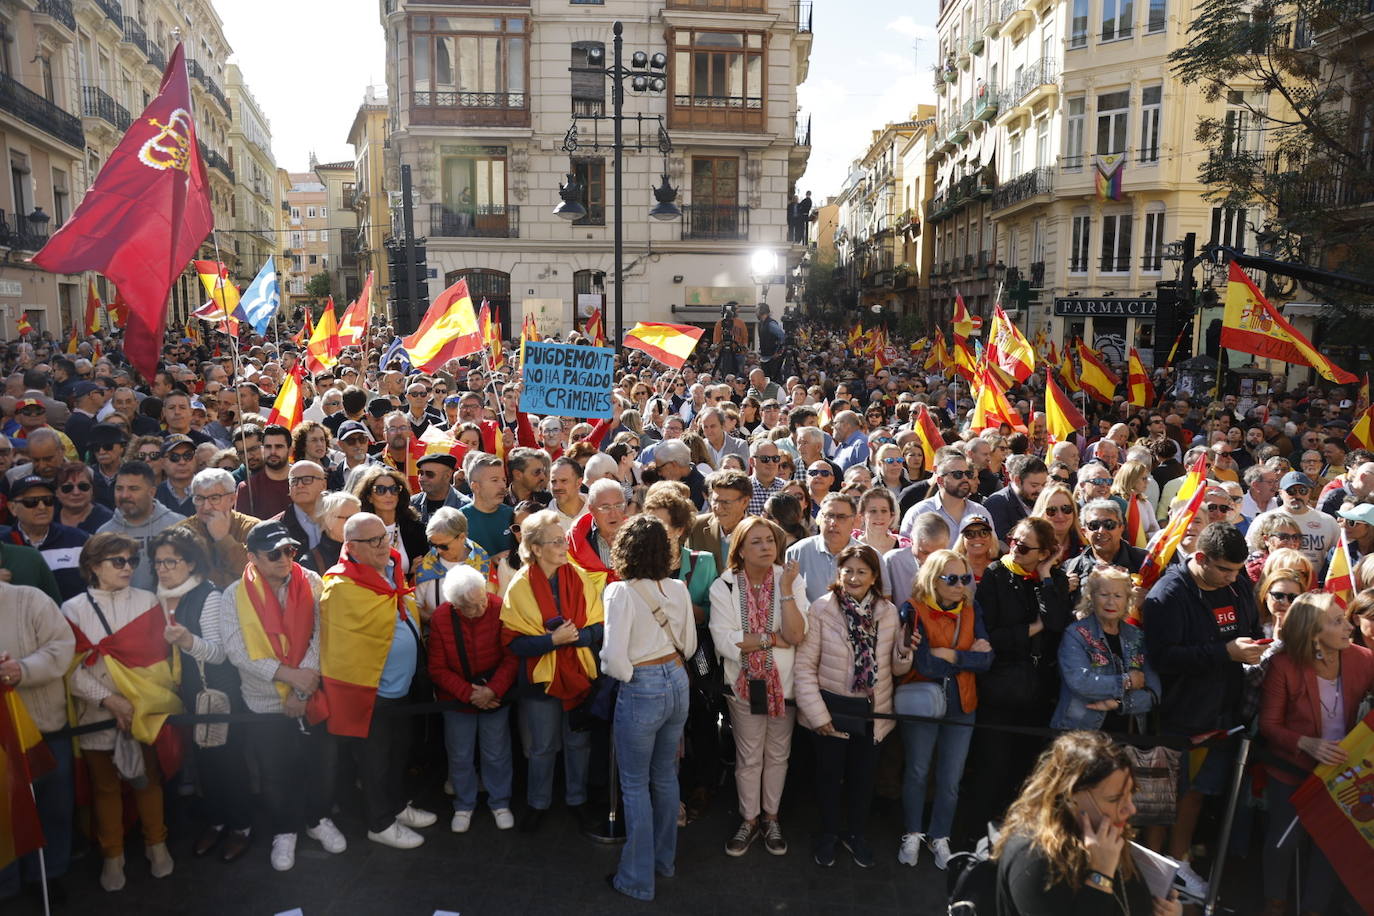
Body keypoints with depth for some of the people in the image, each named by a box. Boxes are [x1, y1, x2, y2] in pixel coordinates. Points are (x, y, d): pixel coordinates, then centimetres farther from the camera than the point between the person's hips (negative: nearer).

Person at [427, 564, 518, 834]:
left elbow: (512, 657, -13)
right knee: (460, 756, 13)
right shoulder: (440, 618, -14)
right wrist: (468, 693, -16)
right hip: (457, 700, 1)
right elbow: (438, 668, -8)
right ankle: (464, 806, 35)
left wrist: (493, 690, -21)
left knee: (497, 754, 10)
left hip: (495, 697, -1)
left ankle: (500, 802, 32)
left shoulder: (499, 609, -18)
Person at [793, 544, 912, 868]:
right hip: (833, 708, -2)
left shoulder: (888, 612, -3)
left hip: (872, 711, 3)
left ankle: (857, 834, 42)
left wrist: (905, 651, -17)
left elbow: (896, 668, 4)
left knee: (863, 775, 18)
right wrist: (817, 714, -13)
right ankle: (829, 833, 40)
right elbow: (805, 666, -11)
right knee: (829, 774, 15)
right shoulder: (821, 609, -14)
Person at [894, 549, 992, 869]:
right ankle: (912, 834, 32)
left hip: (961, 706, 3)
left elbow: (986, 659, -10)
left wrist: (948, 655, -19)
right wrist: (968, 656, -13)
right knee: (917, 772, 11)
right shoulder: (914, 609, -14)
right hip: (921, 703, -3)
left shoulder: (971, 610, 0)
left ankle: (940, 837, 31)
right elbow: (924, 664, -23)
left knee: (951, 780, 10)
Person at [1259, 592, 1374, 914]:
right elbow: (1268, 725, -14)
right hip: (1292, 769, -2)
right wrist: (1307, 744, -29)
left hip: (1341, 768, 2)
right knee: (1284, 840, 6)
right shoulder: (1283, 664, -20)